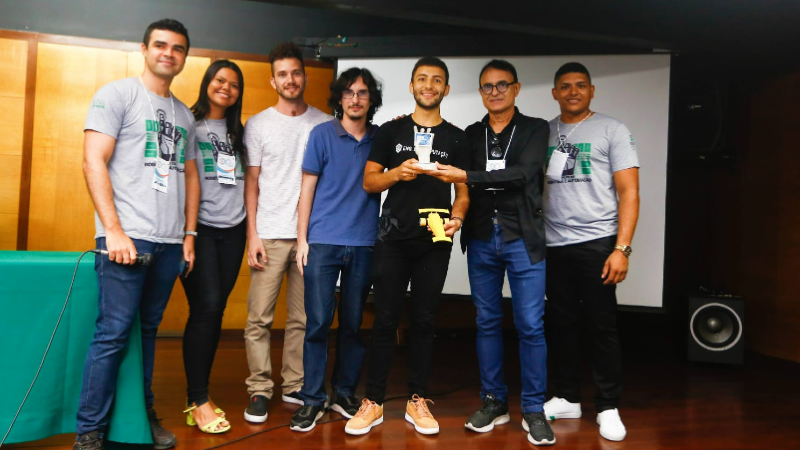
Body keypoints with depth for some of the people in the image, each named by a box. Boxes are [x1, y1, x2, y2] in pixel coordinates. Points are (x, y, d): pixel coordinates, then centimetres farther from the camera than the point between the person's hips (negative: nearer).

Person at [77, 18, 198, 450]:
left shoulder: (184, 115, 19)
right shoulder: (117, 94, 1)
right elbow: (93, 162, -7)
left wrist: (189, 233, 14)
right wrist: (113, 231, -14)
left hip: (169, 242, 6)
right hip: (127, 237, -5)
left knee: (148, 330, 12)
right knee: (113, 333, -5)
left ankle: (143, 414, 24)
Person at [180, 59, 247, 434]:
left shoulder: (237, 132, 18)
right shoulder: (187, 123, 3)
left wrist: (251, 227, 9)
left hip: (232, 230, 5)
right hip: (199, 226, -4)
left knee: (215, 311, 5)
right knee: (205, 307, -11)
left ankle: (197, 394, 15)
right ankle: (198, 400, 0)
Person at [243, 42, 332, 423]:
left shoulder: (324, 123, 9)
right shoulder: (258, 124, 7)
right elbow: (251, 183, 5)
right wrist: (252, 235, -3)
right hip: (270, 233, -1)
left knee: (302, 317, 6)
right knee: (259, 317, -1)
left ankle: (295, 386, 18)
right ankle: (260, 390, 11)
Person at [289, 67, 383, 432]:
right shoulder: (322, 134, 4)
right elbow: (307, 189, 3)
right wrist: (301, 240, -2)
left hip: (364, 244, 2)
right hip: (323, 241, -2)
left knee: (353, 323, 8)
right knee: (318, 322, -1)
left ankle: (344, 394, 22)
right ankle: (312, 399, 11)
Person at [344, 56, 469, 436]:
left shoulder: (456, 138, 9)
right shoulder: (390, 131, 8)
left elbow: (463, 190, 8)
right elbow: (369, 181, 5)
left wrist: (457, 216, -12)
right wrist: (397, 173, -14)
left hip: (435, 242, 1)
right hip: (393, 238, 0)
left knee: (423, 320, 6)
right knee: (386, 320, 2)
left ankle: (417, 401, 18)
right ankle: (373, 402, 11)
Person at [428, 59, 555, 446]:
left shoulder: (536, 129, 2)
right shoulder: (471, 134, 12)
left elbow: (522, 174, -15)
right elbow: (457, 180, 14)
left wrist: (466, 177, -21)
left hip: (522, 238, -3)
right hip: (481, 239, 3)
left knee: (530, 325, -3)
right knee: (487, 322, 8)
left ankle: (533, 410, 10)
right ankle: (494, 402, 21)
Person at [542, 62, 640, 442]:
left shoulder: (612, 130, 1)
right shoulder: (544, 133, 11)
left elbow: (629, 192, -4)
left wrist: (622, 248, -13)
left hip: (596, 243, -3)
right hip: (553, 245, 4)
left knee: (601, 326, 2)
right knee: (561, 324, 11)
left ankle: (608, 407, 15)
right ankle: (566, 398, 24)